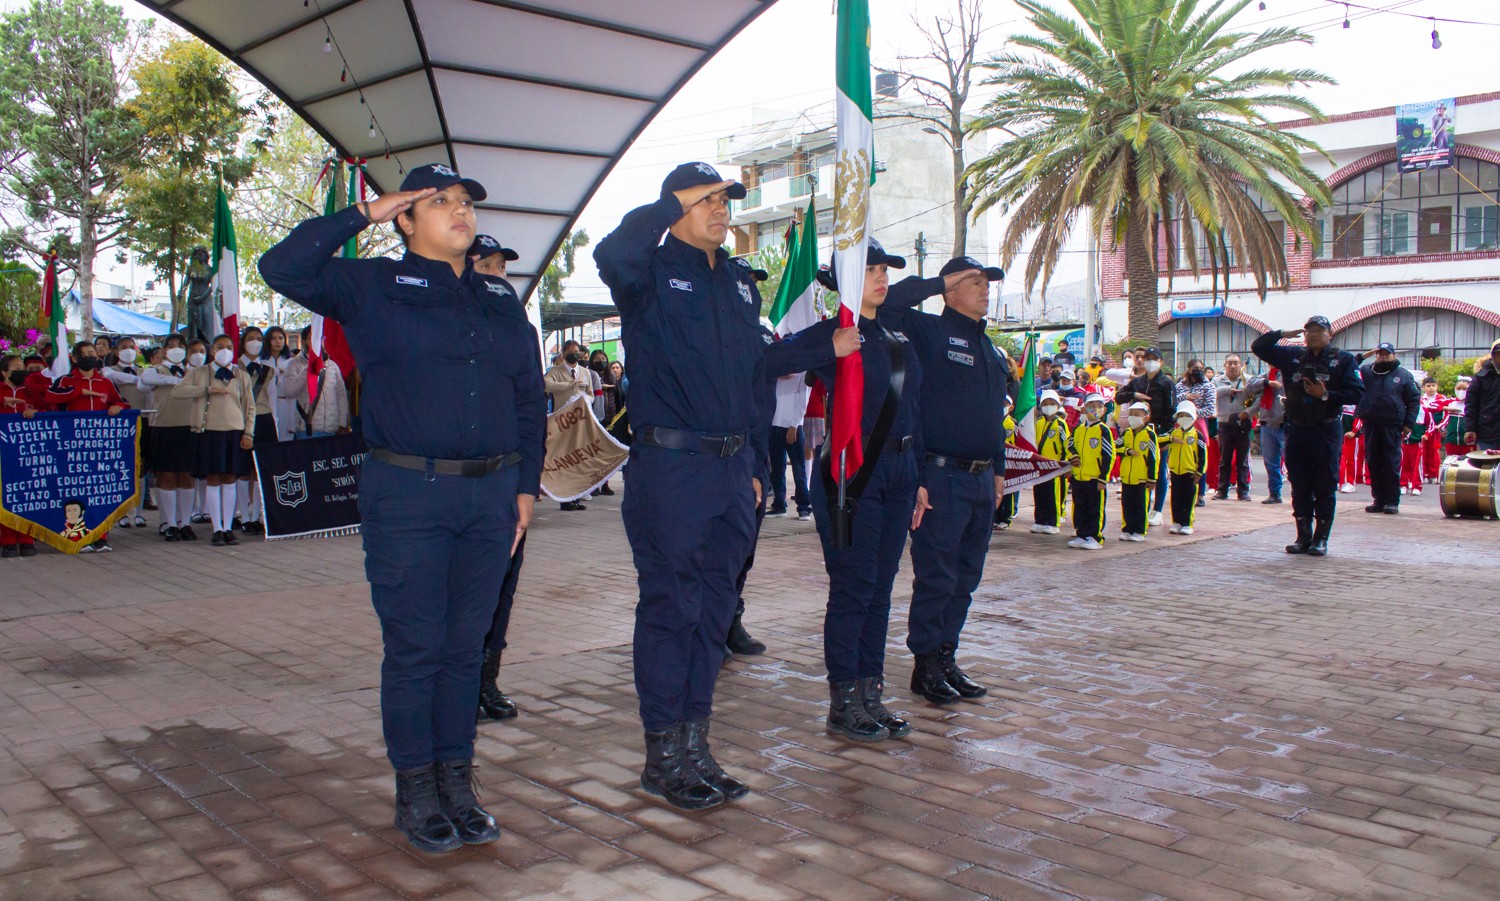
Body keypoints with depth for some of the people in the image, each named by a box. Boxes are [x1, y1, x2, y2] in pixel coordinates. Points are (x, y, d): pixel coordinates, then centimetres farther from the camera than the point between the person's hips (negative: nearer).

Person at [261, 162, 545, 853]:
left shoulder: (501, 298, 15)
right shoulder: (373, 286, 3)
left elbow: (529, 397, 16)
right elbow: (282, 268, -10)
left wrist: (526, 485, 10)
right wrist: (363, 214, -5)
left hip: (490, 496, 4)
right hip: (407, 497, -4)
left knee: (465, 646, 10)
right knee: (414, 648, 2)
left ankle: (458, 785, 21)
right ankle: (416, 795, 16)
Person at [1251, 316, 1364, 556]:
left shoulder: (1343, 359, 1)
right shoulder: (1292, 356, 11)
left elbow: (1356, 393, -7)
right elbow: (1258, 347, 13)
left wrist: (1326, 395, -16)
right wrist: (1282, 334, 4)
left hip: (1326, 431, -3)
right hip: (1296, 431, 4)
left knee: (1325, 488, 1)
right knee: (1300, 487, 7)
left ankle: (1321, 539, 7)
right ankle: (1303, 537, 14)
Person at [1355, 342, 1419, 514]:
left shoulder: (1403, 375, 9)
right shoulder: (1365, 371, 12)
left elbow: (1414, 400, 7)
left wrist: (1409, 424, -1)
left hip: (1392, 426, -2)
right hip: (1370, 424, 2)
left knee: (1391, 464, -2)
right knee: (1373, 463, 3)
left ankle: (1392, 501, 3)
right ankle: (1378, 499, 10)